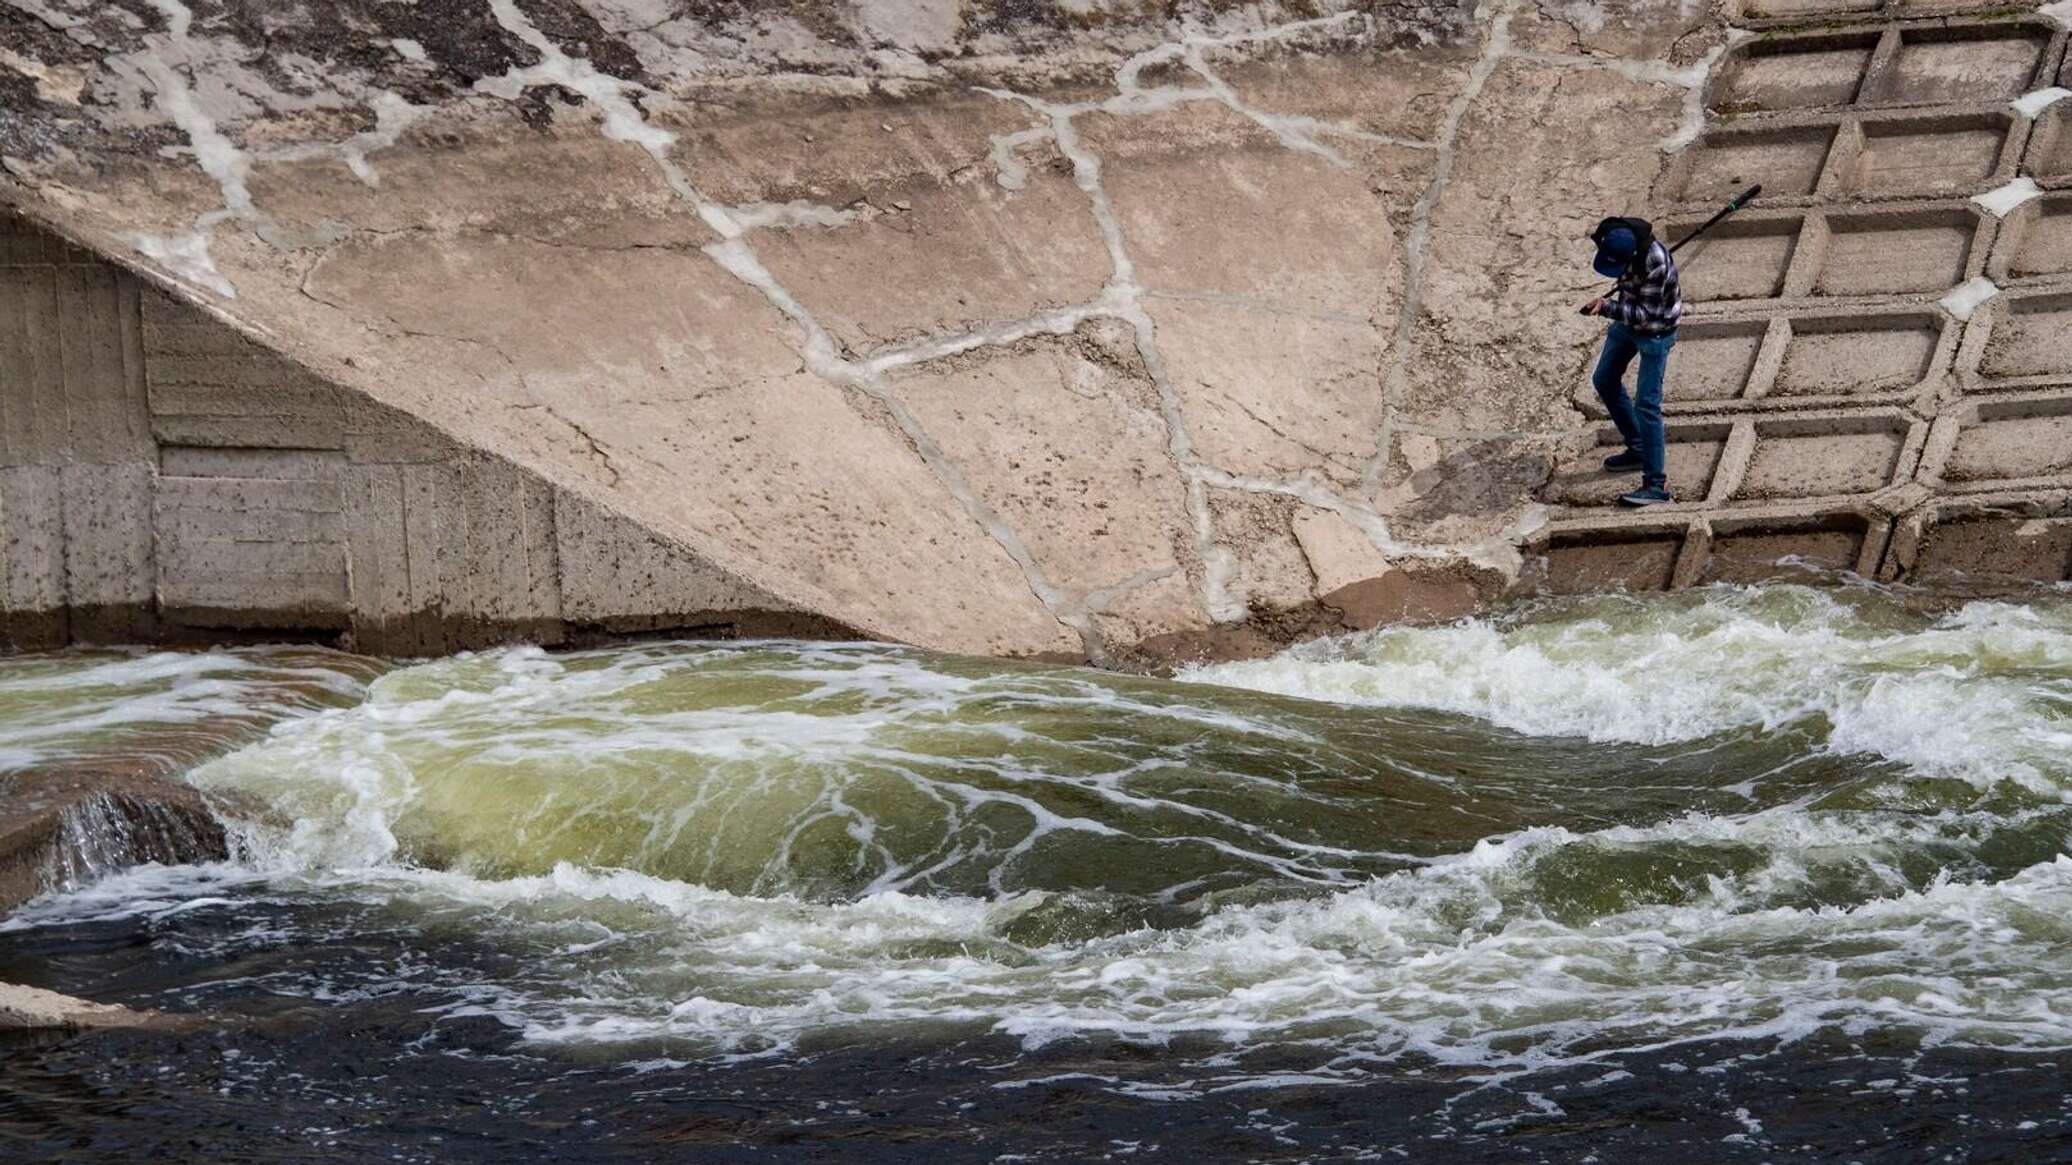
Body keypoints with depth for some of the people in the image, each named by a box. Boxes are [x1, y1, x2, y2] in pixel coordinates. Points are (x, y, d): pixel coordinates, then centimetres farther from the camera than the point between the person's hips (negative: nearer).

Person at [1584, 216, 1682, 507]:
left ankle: (1657, 485, -10)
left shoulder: (1655, 264, -37)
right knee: (1605, 381, 21)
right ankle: (1638, 449, 36)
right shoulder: (1615, 234, -16)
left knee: (1646, 404, -12)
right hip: (1628, 318, 9)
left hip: (1655, 330, -9)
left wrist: (1607, 308, -38)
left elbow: (1647, 313, -31)